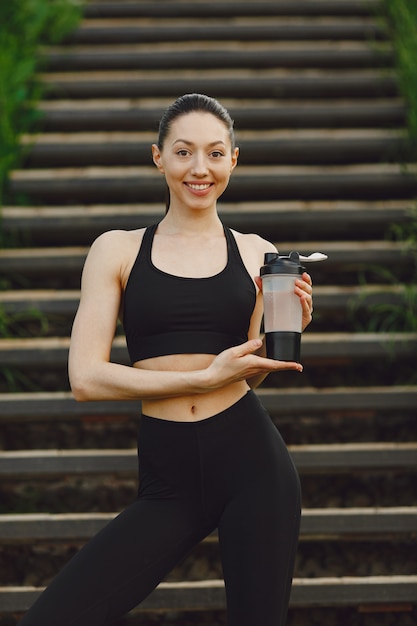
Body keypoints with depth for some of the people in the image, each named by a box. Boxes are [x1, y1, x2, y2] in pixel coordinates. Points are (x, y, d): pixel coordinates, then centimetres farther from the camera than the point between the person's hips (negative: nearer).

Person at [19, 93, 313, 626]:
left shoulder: (257, 256, 9)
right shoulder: (118, 251, 4)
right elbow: (86, 378, -4)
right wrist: (206, 378, -10)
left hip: (250, 460, 1)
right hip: (168, 478, -1)